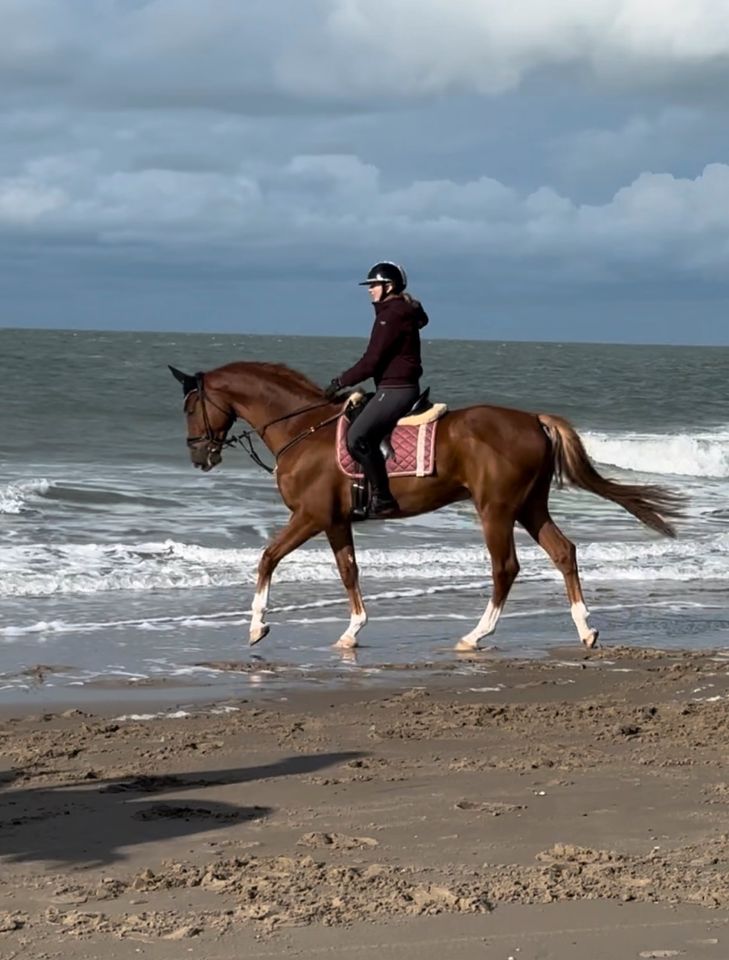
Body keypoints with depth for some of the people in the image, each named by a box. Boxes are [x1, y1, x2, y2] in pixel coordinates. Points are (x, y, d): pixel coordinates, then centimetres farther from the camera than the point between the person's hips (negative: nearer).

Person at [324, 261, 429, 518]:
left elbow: (371, 362, -17)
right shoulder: (399, 312, 17)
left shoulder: (392, 316, -14)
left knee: (357, 437, -22)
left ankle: (382, 500, -21)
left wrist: (340, 382, -8)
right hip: (396, 388, 11)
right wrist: (346, 382, 19)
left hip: (395, 389, -11)